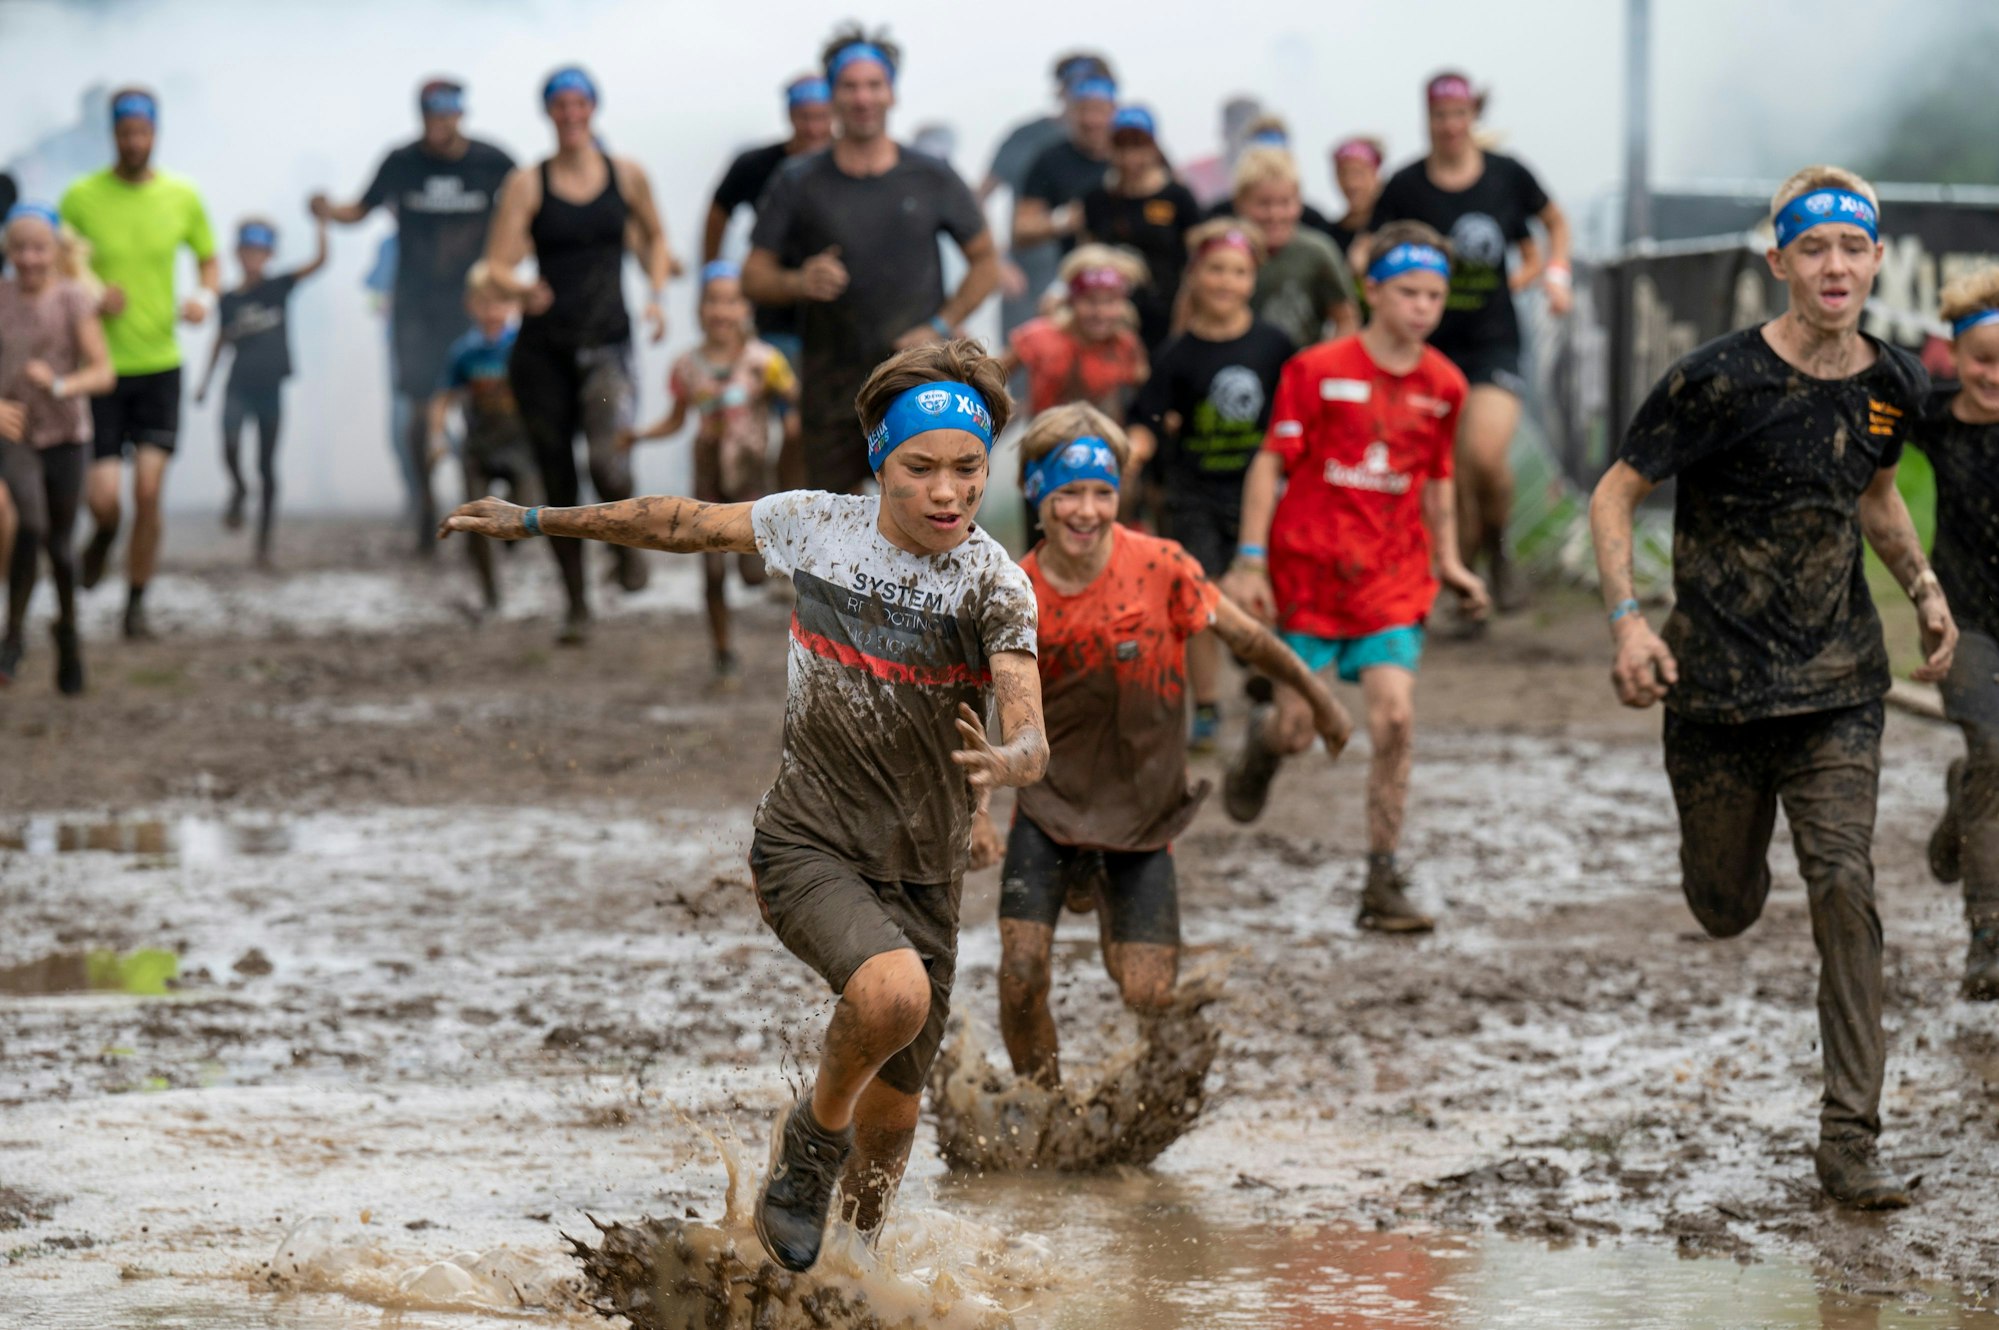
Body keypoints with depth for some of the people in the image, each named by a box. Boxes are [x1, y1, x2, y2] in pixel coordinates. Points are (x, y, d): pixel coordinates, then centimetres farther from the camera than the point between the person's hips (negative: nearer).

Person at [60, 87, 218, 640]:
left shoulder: (182, 197, 0)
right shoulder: (81, 198, -6)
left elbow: (210, 261, 14)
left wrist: (205, 296, -8)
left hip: (159, 365, 1)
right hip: (100, 366, -1)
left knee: (148, 491, -8)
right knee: (102, 497, -6)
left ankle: (137, 604, 9)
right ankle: (104, 534, 32)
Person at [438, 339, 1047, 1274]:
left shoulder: (992, 583, -13)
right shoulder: (816, 525, -6)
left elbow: (1031, 735, -25)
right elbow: (687, 526, 12)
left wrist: (1008, 761, -49)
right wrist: (538, 521, 20)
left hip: (921, 873, 1)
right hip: (806, 842, -1)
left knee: (892, 1113, 10)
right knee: (893, 992, -32)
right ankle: (812, 1139, -3)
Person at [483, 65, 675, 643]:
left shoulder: (626, 176, 5)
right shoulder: (528, 184, 0)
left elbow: (654, 237, 22)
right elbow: (496, 264, -6)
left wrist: (657, 294, 7)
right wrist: (522, 290, -27)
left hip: (606, 345, -1)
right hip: (543, 349, 1)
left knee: (610, 464, -23)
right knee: (558, 482, 5)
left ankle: (626, 540, 10)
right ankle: (576, 605, 20)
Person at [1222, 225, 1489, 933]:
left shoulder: (1444, 385, 4)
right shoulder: (1317, 369, -7)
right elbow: (1271, 462, -4)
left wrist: (1448, 560, 15)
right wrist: (1251, 560, -9)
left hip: (1393, 576, 2)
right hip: (1309, 566, -2)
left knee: (1394, 716, -14)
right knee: (1297, 729, 3)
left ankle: (1383, 886, -7)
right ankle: (1261, 742, 44)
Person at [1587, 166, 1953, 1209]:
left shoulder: (1894, 386, 3)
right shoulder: (1722, 380, -13)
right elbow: (1615, 494, -7)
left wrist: (1924, 588, 10)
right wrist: (1628, 620, -20)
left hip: (1838, 688, 2)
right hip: (1718, 683, -2)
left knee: (1845, 889, -12)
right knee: (1725, 911, 9)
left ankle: (1850, 1141, -8)